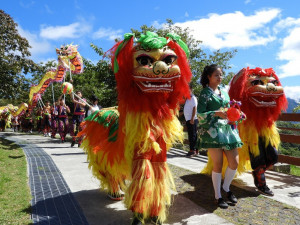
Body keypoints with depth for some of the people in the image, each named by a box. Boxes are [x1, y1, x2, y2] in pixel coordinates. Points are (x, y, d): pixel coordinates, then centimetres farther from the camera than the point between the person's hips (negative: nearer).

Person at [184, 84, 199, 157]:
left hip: (192, 120, -9)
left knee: (192, 135, -8)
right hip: (188, 119, 9)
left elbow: (194, 108, -16)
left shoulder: (193, 98, -8)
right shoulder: (188, 98, 20)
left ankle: (192, 150, -6)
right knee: (191, 135, 10)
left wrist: (192, 118, -23)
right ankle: (195, 150, 15)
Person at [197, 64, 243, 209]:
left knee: (234, 162, 4)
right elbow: (200, 114, -10)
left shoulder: (224, 92, 16)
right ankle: (218, 196, 16)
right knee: (218, 164, -1)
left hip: (227, 129, 6)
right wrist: (216, 113, -22)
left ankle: (226, 187, 29)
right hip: (212, 131, -6)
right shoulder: (205, 93, -3)